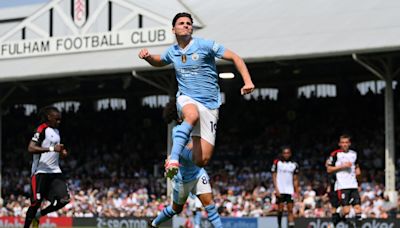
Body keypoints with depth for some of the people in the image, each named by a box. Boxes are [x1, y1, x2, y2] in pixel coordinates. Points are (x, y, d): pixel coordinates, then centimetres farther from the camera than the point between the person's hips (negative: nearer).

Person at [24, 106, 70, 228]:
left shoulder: (56, 131, 17)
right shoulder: (42, 130, -9)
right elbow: (31, 148, -20)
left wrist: (61, 152, 10)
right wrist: (52, 148, -27)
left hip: (55, 171, 8)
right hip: (41, 171, -7)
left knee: (64, 199, -4)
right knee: (36, 202, -8)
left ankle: (39, 215, 14)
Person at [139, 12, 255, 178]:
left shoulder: (205, 45, -3)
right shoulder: (172, 52, 11)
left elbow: (234, 58, -2)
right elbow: (159, 62, 34)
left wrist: (247, 81, -16)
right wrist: (147, 57, 11)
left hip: (209, 104, -1)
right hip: (186, 99, 1)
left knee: (202, 160, -10)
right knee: (192, 116, -41)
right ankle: (173, 159, -47)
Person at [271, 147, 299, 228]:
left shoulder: (294, 164, 8)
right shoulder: (277, 162, 0)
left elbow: (295, 179, 12)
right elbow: (274, 176, -1)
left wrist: (296, 191, 6)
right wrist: (276, 189, -10)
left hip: (290, 190, 2)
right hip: (280, 190, -2)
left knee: (290, 209, -4)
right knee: (280, 208, -2)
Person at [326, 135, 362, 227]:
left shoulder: (354, 154, 14)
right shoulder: (335, 154, -3)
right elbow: (329, 169, -4)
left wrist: (357, 170, 8)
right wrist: (343, 166, -13)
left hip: (353, 185, 5)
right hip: (342, 186, -5)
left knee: (358, 208, -2)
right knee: (346, 210, -13)